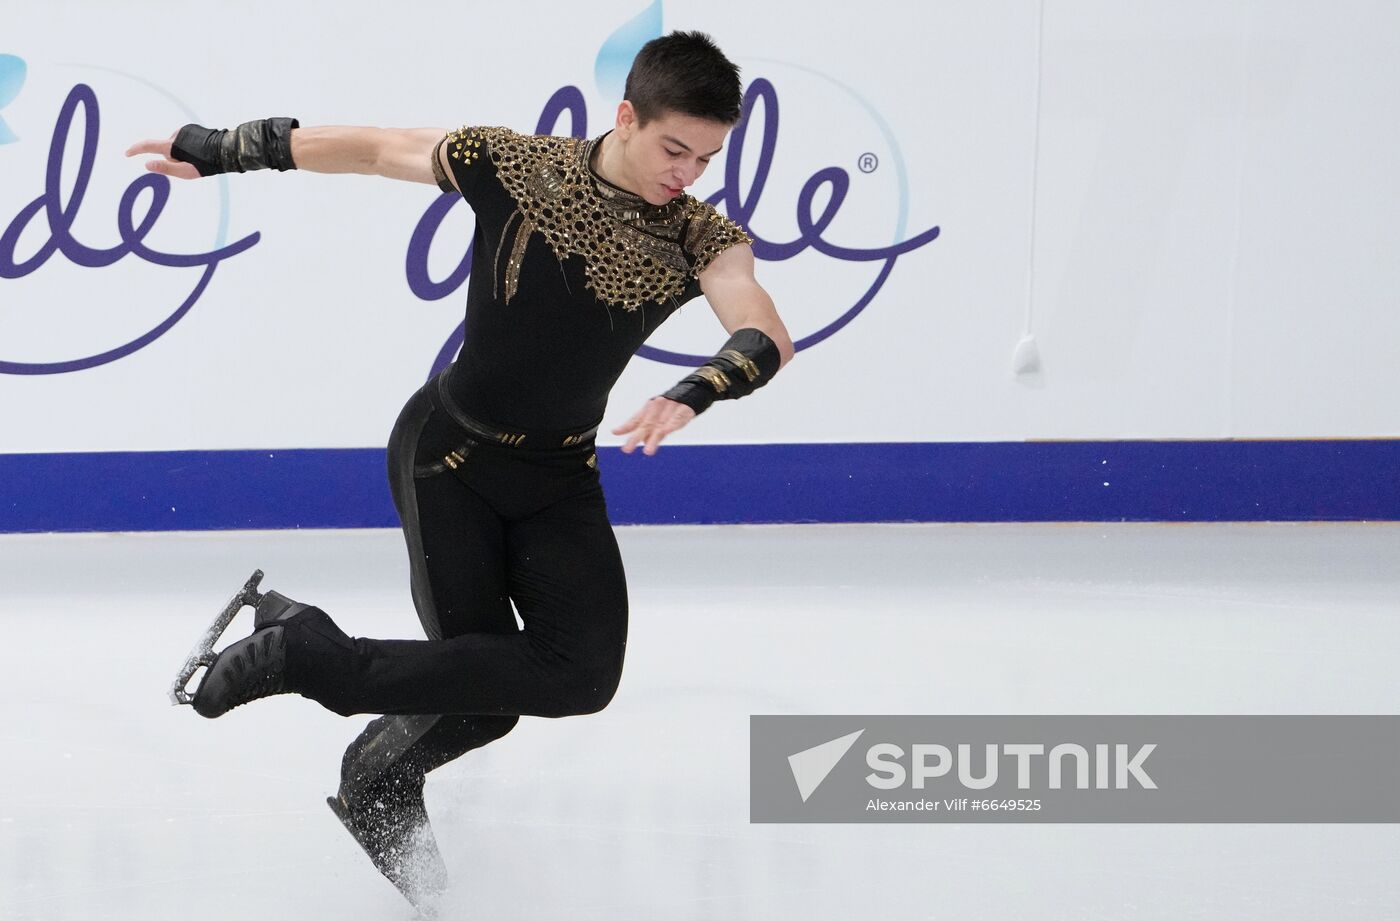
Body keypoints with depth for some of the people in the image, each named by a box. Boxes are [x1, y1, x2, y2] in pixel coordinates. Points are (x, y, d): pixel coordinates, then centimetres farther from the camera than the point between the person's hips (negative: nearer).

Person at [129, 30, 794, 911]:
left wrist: (694, 393, -46)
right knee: (480, 701, -12)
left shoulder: (701, 237, -10)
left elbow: (769, 339, -26)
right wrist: (219, 150, 5)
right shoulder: (514, 165, -15)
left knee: (582, 676, -12)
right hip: (449, 452, -4)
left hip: (560, 479, 4)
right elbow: (373, 149, -4)